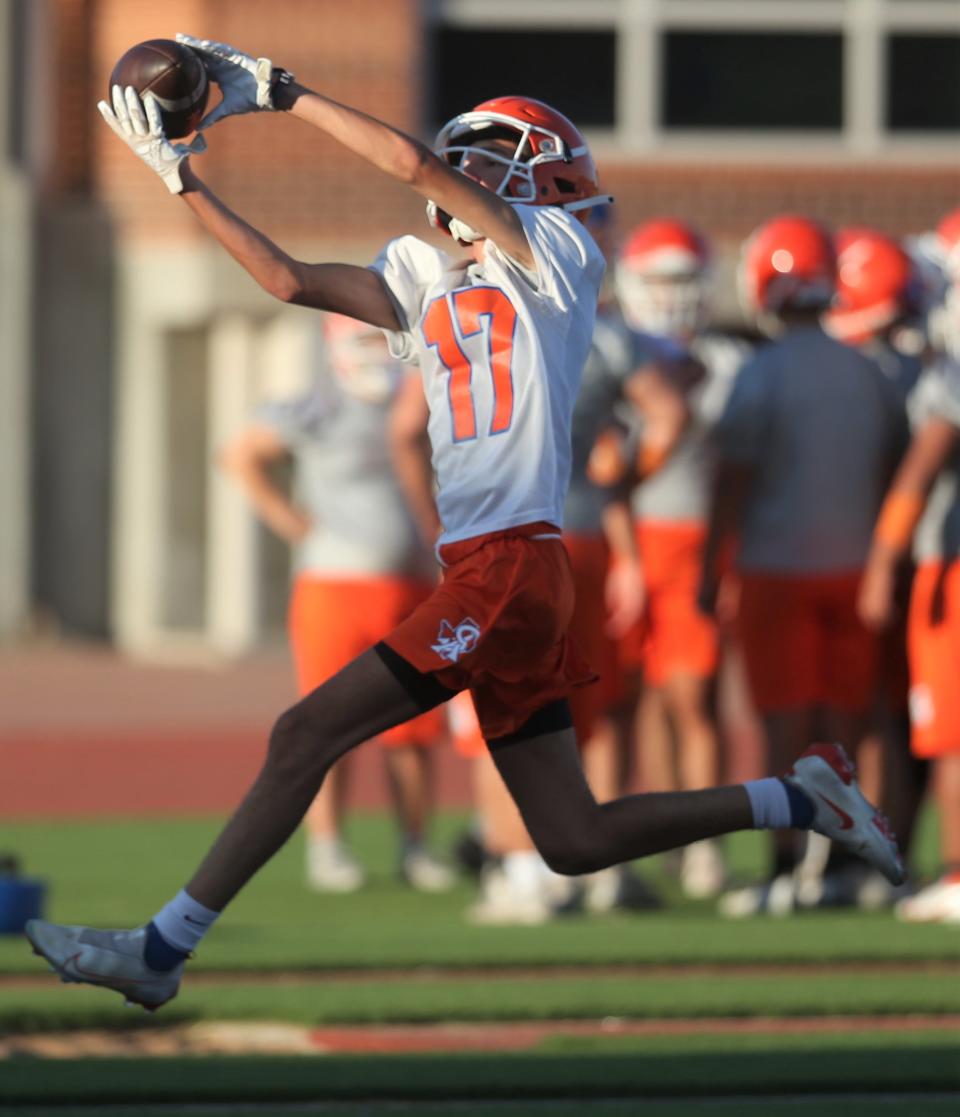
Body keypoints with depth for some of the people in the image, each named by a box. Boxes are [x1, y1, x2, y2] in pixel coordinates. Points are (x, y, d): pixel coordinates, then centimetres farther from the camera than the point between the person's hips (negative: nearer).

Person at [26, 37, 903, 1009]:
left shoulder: (556, 255, 0)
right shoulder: (431, 283, 21)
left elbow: (414, 164, -10)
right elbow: (292, 281, 14)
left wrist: (278, 90, -6)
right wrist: (180, 179, 11)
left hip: (512, 567, -9)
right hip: (482, 571, 9)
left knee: (306, 735, -9)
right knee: (574, 841, 9)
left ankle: (165, 948, -7)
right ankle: (803, 799, 18)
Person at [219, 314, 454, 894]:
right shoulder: (321, 411, -6)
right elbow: (243, 454, -7)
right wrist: (294, 522, -8)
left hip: (414, 587, 4)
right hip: (337, 585, -4)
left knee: (415, 730, 4)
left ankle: (415, 846, 12)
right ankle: (327, 849, 4)